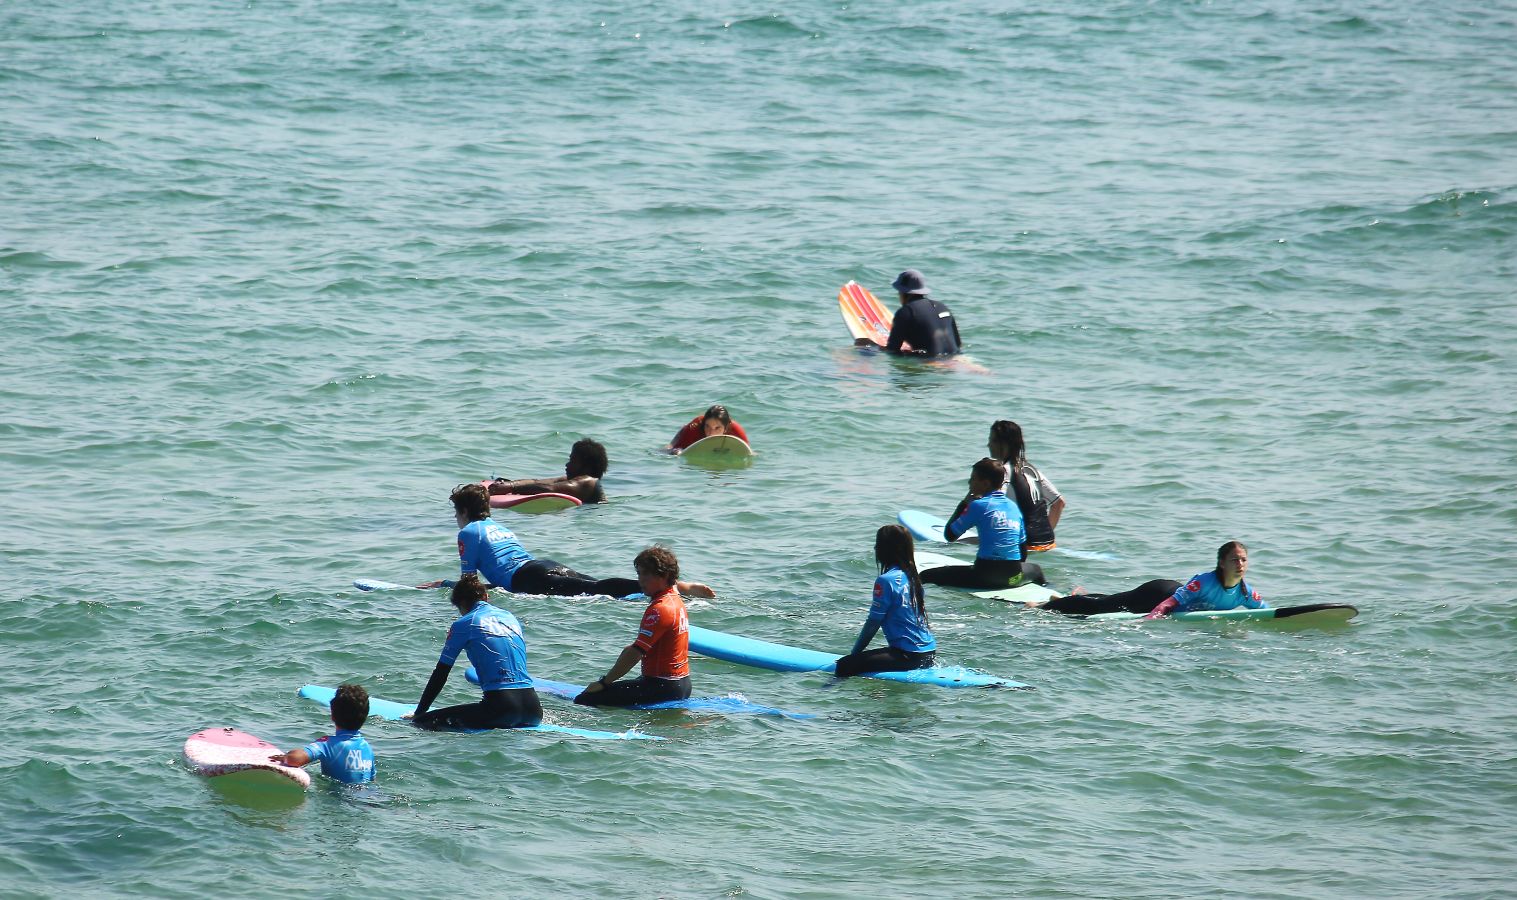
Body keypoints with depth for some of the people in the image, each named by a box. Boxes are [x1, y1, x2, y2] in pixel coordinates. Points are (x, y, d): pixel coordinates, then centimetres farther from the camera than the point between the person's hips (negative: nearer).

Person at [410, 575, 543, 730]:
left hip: (500, 706, -6)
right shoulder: (511, 618, 21)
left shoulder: (463, 624, 4)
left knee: (422, 723, -7)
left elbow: (440, 675, 9)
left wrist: (419, 714, 18)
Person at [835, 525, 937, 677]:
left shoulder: (886, 581, -13)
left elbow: (873, 624, -10)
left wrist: (855, 653, 3)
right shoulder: (912, 577, 12)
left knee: (844, 667, -18)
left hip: (907, 656, -9)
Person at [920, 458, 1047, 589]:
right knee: (1036, 569, 41)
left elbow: (950, 535, 0)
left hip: (986, 578, -6)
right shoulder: (1014, 507, 10)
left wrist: (963, 504, 8)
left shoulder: (978, 505, -6)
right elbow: (1023, 549, 14)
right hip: (1013, 578, 6)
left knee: (927, 576, 0)